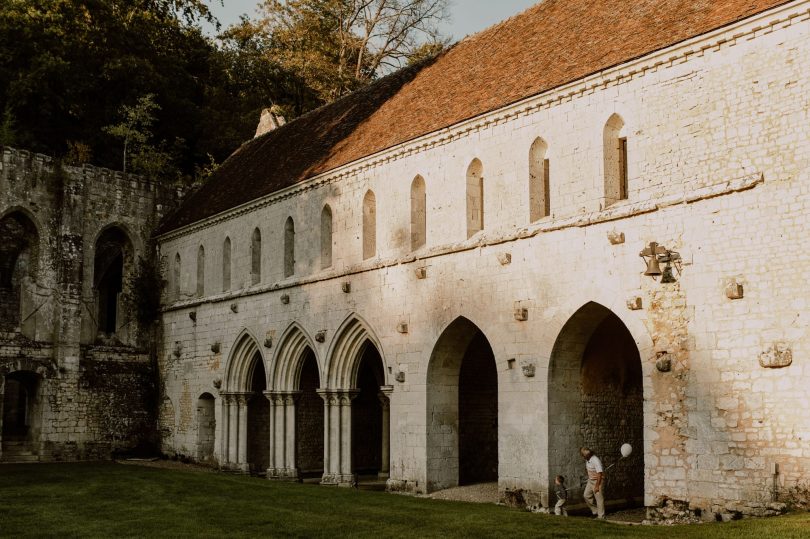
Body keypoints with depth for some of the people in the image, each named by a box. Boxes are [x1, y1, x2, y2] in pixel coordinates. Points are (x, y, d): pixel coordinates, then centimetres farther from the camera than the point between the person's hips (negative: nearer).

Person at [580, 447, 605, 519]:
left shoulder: (596, 460, -23)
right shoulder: (587, 460, 5)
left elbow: (599, 474, -24)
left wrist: (597, 486, -23)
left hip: (598, 481, -9)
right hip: (590, 480, 9)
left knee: (599, 499, -3)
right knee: (587, 496, 5)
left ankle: (601, 516, 4)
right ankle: (595, 511, 18)